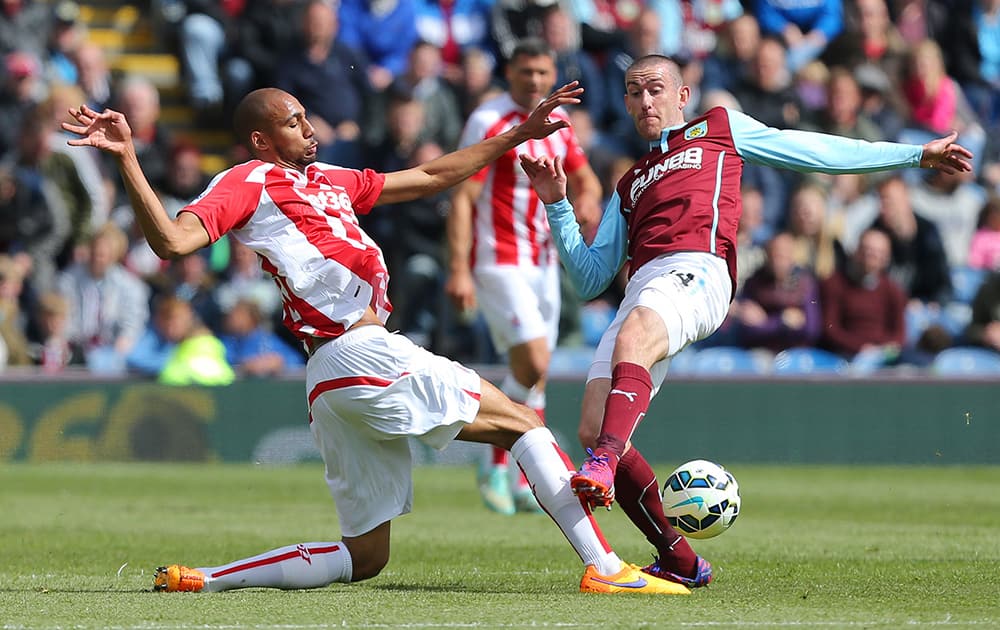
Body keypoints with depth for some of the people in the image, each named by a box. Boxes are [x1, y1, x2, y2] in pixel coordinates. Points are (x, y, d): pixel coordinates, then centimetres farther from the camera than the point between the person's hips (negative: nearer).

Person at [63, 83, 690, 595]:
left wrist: (518, 135, 31)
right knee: (522, 422, -3)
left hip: (335, 382, 9)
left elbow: (431, 177, 31)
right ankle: (606, 569, -8)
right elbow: (173, 239, -15)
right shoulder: (249, 183, -1)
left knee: (364, 557, 8)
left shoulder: (328, 179, 26)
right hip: (363, 355, -9)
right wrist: (128, 160, -26)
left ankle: (197, 578, 3)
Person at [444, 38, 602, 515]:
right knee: (533, 364, -18)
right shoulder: (489, 122, -12)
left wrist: (587, 197, -3)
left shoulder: (556, 120, 10)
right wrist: (459, 270, -22)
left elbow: (583, 176, 22)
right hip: (499, 265, -7)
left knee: (532, 371, 7)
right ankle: (497, 467, -3)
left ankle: (523, 483, 13)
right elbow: (462, 198, -15)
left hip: (542, 264, 7)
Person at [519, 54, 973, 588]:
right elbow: (589, 278, 30)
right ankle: (679, 562, -4)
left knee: (633, 337, -39)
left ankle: (605, 464, -61)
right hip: (640, 291, 5)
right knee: (593, 430, -12)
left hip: (697, 270, -5)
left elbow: (819, 152, 27)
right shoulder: (629, 187, 37)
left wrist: (916, 154, 25)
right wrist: (557, 206, 18)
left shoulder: (719, 128, 27)